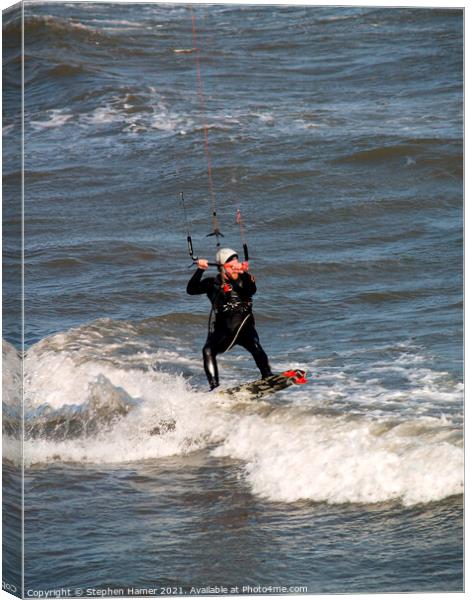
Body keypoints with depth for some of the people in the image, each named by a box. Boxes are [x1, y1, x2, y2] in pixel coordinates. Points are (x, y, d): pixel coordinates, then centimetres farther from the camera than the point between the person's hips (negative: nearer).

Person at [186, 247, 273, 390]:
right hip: (222, 330, 1)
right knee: (208, 350, -23)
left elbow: (251, 290, -19)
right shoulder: (213, 283, 5)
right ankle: (214, 386, -21)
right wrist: (200, 271, -17)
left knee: (255, 347, -29)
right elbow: (191, 290, -5)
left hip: (245, 327, -1)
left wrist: (244, 273, -35)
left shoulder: (245, 279, 3)